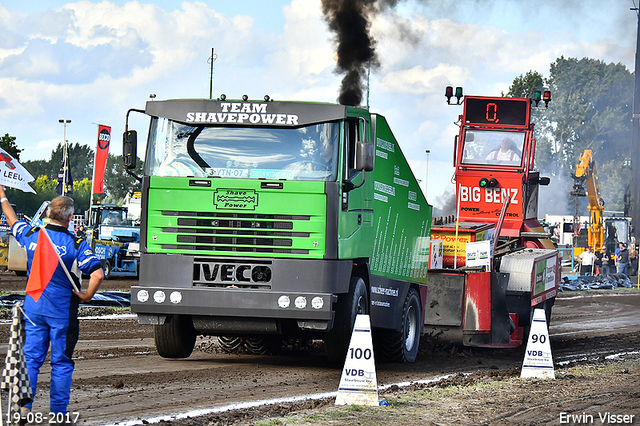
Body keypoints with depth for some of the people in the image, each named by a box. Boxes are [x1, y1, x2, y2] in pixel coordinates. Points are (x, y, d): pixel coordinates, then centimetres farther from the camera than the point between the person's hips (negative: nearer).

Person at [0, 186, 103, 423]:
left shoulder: (31, 234, -1)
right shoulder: (75, 244, -11)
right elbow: (97, 274, -21)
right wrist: (87, 296, -5)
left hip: (33, 307, 3)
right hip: (62, 310, -3)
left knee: (31, 357, 9)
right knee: (61, 362, 5)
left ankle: (24, 406, 2)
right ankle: (58, 412, 7)